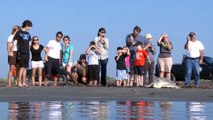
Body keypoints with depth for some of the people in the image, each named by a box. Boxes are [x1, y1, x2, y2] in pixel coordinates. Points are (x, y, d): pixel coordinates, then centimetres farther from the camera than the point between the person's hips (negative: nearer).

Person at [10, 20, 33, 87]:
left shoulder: (28, 34, 16)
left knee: (25, 68, 5)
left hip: (27, 53, 6)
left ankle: (23, 82, 8)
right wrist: (11, 51, -11)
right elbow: (15, 42, -4)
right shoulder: (19, 33, -2)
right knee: (22, 67, -11)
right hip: (21, 53, -6)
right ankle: (19, 82, -7)